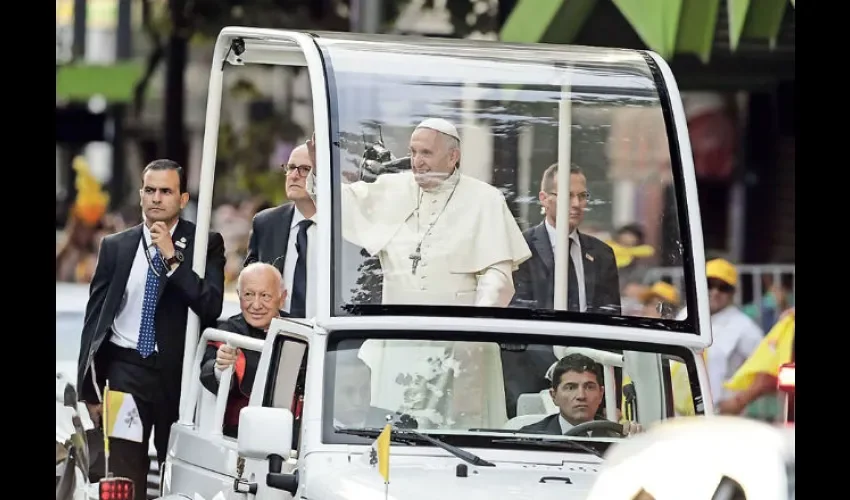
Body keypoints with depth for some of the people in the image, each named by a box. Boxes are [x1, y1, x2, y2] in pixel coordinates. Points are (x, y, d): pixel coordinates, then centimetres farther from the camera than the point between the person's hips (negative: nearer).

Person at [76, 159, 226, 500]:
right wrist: (90, 390, 4)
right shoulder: (115, 247, 7)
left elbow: (212, 307, -13)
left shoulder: (206, 244, 0)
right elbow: (94, 318, 8)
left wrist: (172, 258, -19)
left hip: (179, 370, -1)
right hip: (127, 368, 1)